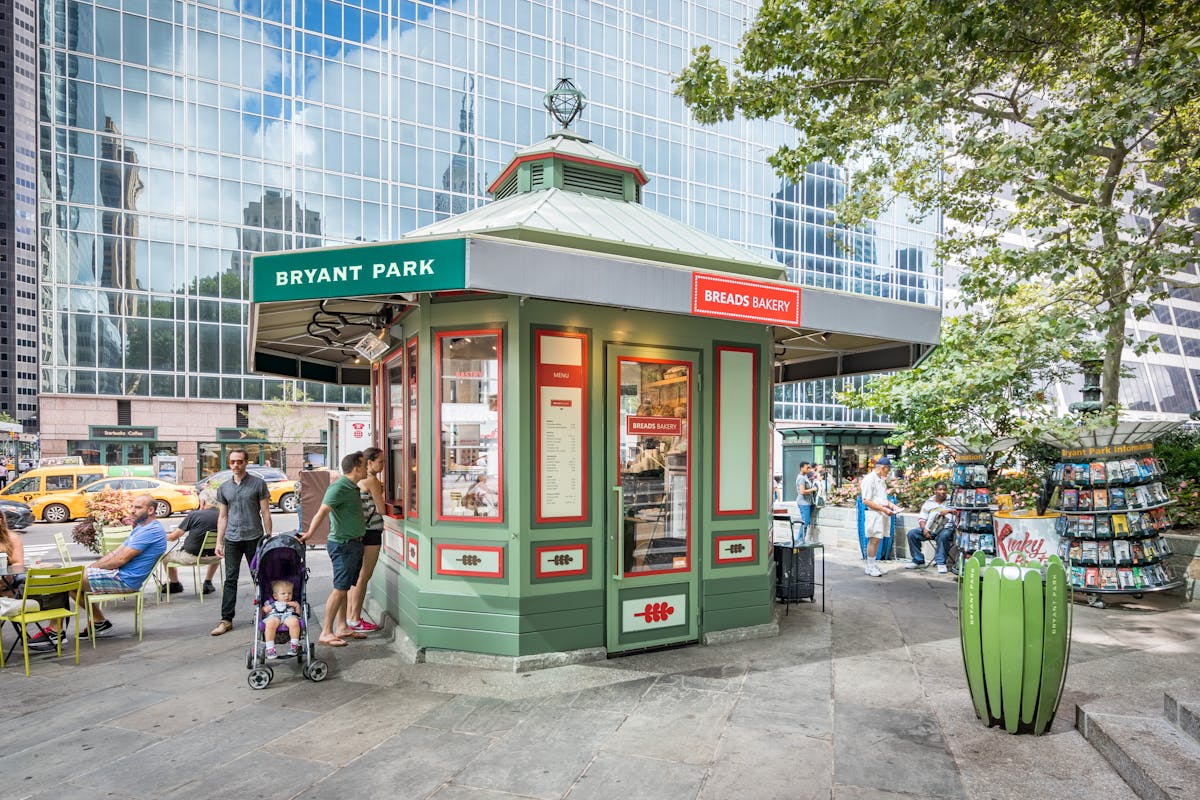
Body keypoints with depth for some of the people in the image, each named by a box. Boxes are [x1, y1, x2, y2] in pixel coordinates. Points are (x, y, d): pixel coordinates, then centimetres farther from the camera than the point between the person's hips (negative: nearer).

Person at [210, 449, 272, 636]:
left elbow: (265, 513, 0)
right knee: (230, 580, 1)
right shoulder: (223, 488, 11)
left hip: (254, 538, -3)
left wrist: (268, 537, -5)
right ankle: (226, 619, 5)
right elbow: (222, 517, 15)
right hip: (232, 540, 3)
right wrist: (219, 542, 9)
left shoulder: (258, 484, 0)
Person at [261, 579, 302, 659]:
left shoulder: (293, 603, 36)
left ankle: (294, 645, -27)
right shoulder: (269, 603, 36)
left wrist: (298, 606, 9)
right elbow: (262, 614, 26)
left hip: (289, 616, 0)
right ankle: (270, 649, -37)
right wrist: (264, 610, 7)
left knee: (294, 621, -38)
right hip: (273, 616, 0)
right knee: (270, 623, -40)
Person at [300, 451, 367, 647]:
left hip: (354, 543, 9)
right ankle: (326, 633, -1)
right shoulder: (339, 487, -17)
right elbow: (322, 511, -28)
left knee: (345, 587, 14)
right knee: (340, 589, -7)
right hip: (343, 544, -9)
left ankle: (341, 628, 22)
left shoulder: (352, 488, 13)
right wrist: (309, 533, -36)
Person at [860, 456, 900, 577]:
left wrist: (890, 504, 8)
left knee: (877, 540, 11)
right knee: (874, 539, -5)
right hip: (874, 514, -8)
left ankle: (874, 565, 19)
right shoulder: (869, 479, -13)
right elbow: (866, 501, -17)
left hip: (883, 514, 8)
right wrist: (883, 509, -19)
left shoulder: (881, 480, 16)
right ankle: (870, 567, 3)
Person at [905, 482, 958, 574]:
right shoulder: (928, 503, 14)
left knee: (943, 536, -39)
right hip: (929, 528, 4)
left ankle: (941, 563, -26)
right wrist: (924, 529, -11)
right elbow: (921, 518, 8)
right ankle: (919, 561, -6)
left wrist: (949, 511, -24)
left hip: (946, 528, -3)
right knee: (912, 534, -17)